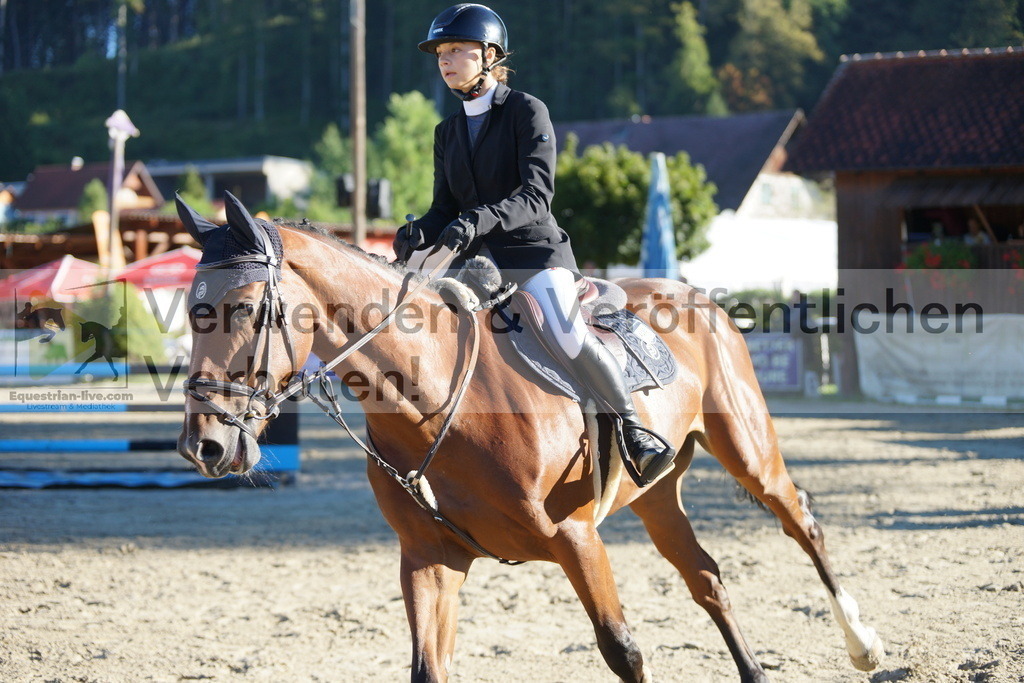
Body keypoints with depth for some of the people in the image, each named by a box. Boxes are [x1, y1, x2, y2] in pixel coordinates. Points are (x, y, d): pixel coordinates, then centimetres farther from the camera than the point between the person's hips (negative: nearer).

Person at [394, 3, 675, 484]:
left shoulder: (527, 111, -4)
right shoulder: (447, 132, 16)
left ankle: (635, 431, -15)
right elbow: (445, 207, 13)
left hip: (533, 251, -7)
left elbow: (536, 197, -15)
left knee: (566, 336, -29)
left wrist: (478, 220, -32)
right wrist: (419, 233, -11)